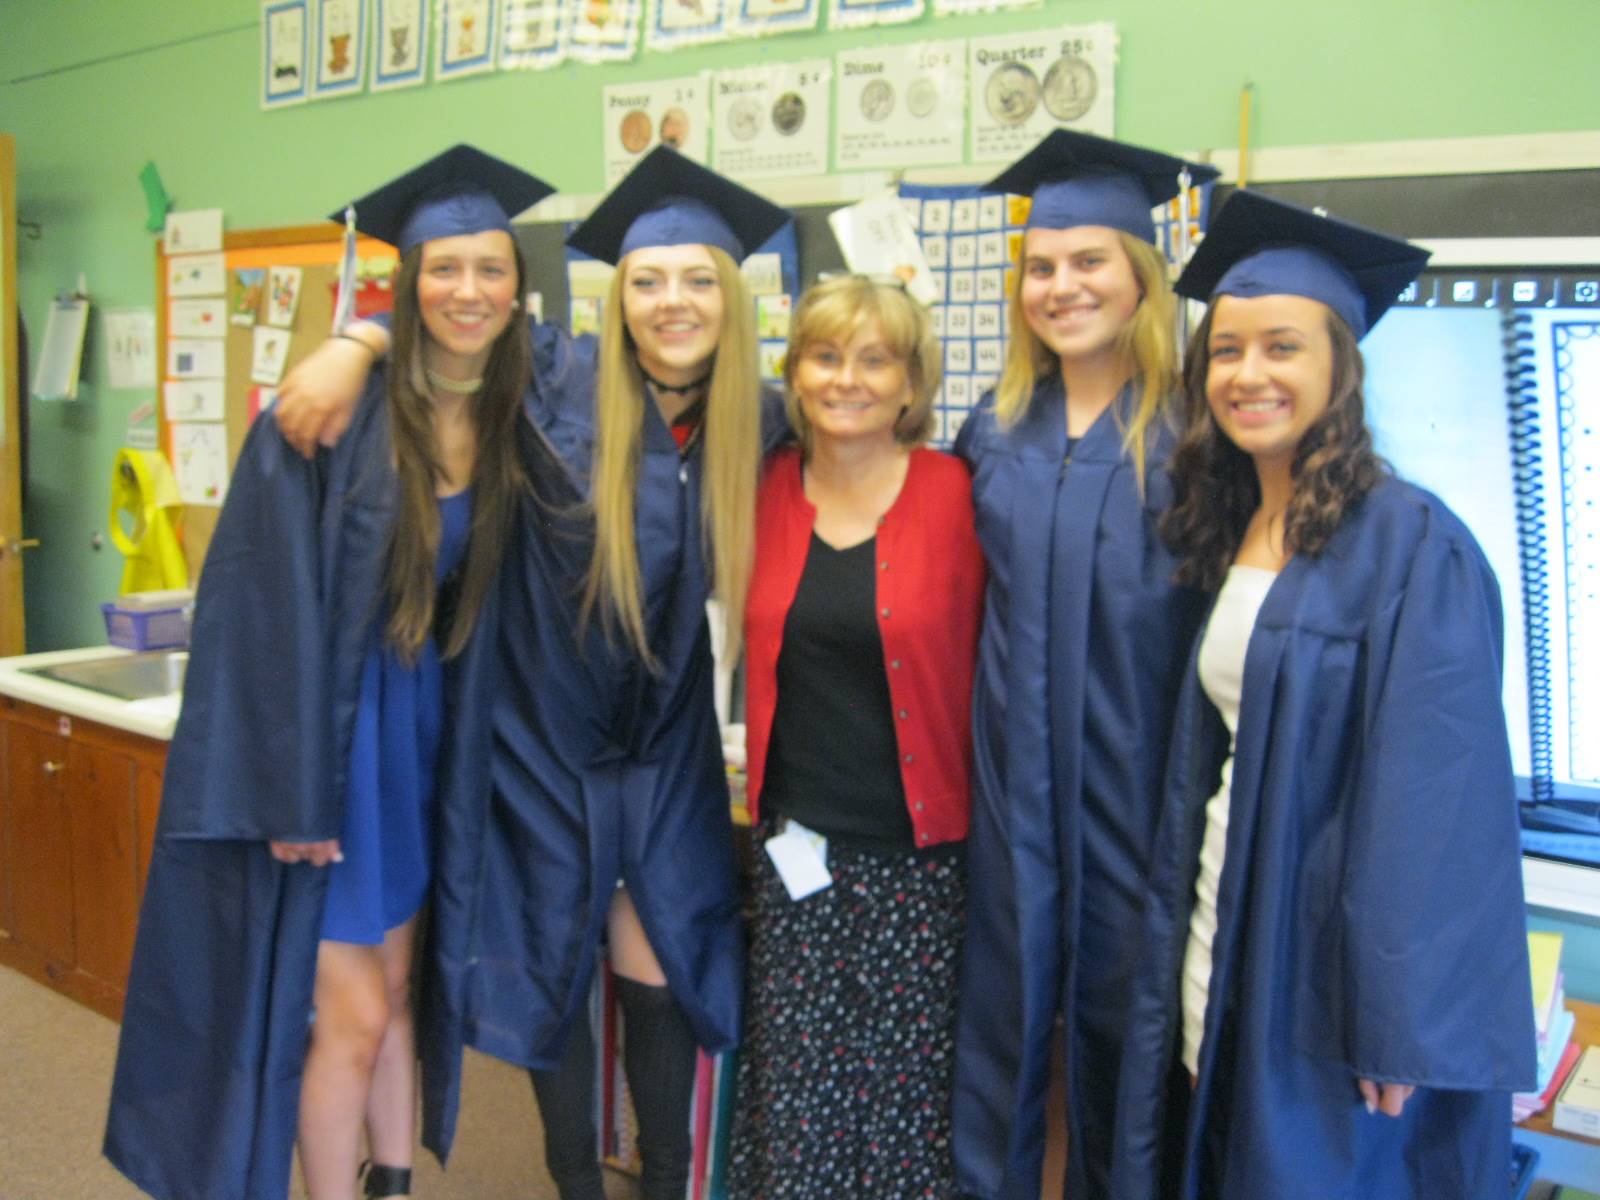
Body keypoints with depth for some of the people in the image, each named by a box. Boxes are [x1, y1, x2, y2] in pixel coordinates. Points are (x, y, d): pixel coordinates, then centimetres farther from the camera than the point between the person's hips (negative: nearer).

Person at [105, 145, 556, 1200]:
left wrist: (480, 750, 1)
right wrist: (290, 788, -17)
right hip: (326, 732, -5)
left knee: (394, 995, 17)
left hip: (429, 730, 5)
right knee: (351, 1017, 1)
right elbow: (266, 604, -16)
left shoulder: (518, 429, 1)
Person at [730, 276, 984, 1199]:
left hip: (921, 852, -3)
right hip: (797, 845, 3)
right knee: (795, 1086, 11)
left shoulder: (956, 496, -8)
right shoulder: (770, 489, 3)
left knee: (909, 1085, 7)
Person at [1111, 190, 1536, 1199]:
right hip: (1229, 958, 7)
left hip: (1330, 968, -7)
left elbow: (1440, 802, -18)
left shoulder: (1411, 544, -15)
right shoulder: (1229, 536, 7)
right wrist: (1187, 965, 11)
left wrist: (1401, 1026, -19)